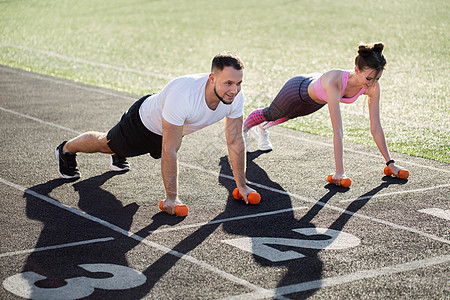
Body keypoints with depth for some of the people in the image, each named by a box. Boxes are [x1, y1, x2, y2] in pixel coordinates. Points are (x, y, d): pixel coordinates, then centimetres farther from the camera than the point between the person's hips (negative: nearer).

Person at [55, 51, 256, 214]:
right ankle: (67, 150, 52)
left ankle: (118, 156, 69)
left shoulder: (235, 96, -30)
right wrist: (171, 197, -37)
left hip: (175, 128, 5)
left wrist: (241, 185, -12)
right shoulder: (182, 96, -48)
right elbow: (169, 150, -42)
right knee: (105, 143, 22)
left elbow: (235, 142, -16)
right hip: (146, 123, -5)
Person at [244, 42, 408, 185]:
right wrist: (339, 171, -50)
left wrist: (390, 162, -25)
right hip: (298, 90, -5)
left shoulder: (373, 86, -33)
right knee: (271, 114, 26)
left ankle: (260, 129, 66)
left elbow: (375, 127, -25)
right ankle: (243, 128, 59)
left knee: (286, 116, 34)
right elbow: (337, 130, -51)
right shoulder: (334, 82, -50)